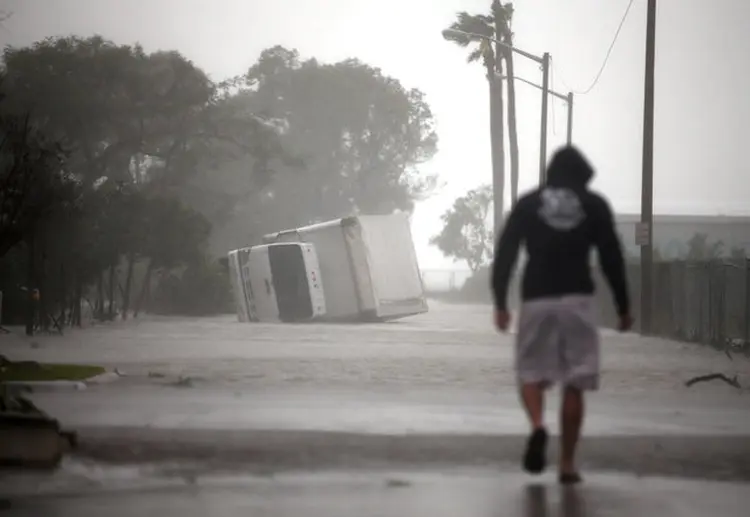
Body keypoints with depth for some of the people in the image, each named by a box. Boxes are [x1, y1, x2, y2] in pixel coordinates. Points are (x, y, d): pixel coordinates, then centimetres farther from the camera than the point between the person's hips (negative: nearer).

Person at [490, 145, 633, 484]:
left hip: (536, 299, 0)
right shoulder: (595, 205, 8)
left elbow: (504, 254, 4)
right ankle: (567, 464, 2)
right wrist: (623, 307, 10)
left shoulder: (527, 204, 9)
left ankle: (537, 426, -19)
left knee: (531, 372, 12)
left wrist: (500, 302, 6)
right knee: (574, 384, 4)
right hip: (578, 299, 0)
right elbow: (612, 259, 5)